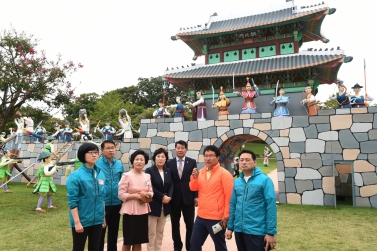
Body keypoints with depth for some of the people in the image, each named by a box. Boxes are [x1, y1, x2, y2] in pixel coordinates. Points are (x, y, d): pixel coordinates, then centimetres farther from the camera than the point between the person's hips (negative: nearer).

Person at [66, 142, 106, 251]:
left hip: (97, 220, 5)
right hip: (82, 221, -5)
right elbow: (72, 201, -14)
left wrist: (103, 217, 11)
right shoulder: (75, 176, -13)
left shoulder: (100, 174, 4)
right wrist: (77, 222, -16)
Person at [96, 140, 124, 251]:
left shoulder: (119, 164, 3)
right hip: (102, 204, -4)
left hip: (116, 204, 4)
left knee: (114, 232, 19)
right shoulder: (97, 164, -10)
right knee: (100, 232, 11)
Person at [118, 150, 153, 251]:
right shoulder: (126, 176, -9)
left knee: (138, 242, 14)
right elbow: (121, 195, -13)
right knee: (127, 242, 7)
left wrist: (146, 195, -13)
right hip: (130, 212, -5)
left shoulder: (147, 176, 6)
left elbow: (151, 192, 9)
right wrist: (137, 195, -18)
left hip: (143, 212, 5)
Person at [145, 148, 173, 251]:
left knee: (160, 232, 13)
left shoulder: (168, 171, 9)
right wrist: (162, 197, -15)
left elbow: (171, 185, 7)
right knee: (151, 232, 2)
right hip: (153, 205, -5)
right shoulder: (149, 170, -7)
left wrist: (169, 197, -11)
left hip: (164, 206, 5)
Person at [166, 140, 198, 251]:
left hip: (188, 197, -1)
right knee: (175, 224, 13)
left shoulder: (192, 162, 1)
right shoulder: (169, 163, 2)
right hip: (174, 198, 1)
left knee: (190, 224, 9)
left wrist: (196, 196, -5)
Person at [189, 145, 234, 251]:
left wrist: (226, 216, -14)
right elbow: (193, 188, 4)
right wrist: (194, 178, -15)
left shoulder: (224, 173, -12)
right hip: (201, 217, 6)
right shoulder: (201, 172, 8)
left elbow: (229, 196, -14)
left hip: (217, 219, -6)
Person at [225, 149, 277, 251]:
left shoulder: (264, 180, -8)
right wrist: (230, 227, 9)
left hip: (256, 231, -5)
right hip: (239, 230, 5)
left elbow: (271, 206, -11)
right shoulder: (237, 182, 7)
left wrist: (271, 232, -14)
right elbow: (233, 205, 11)